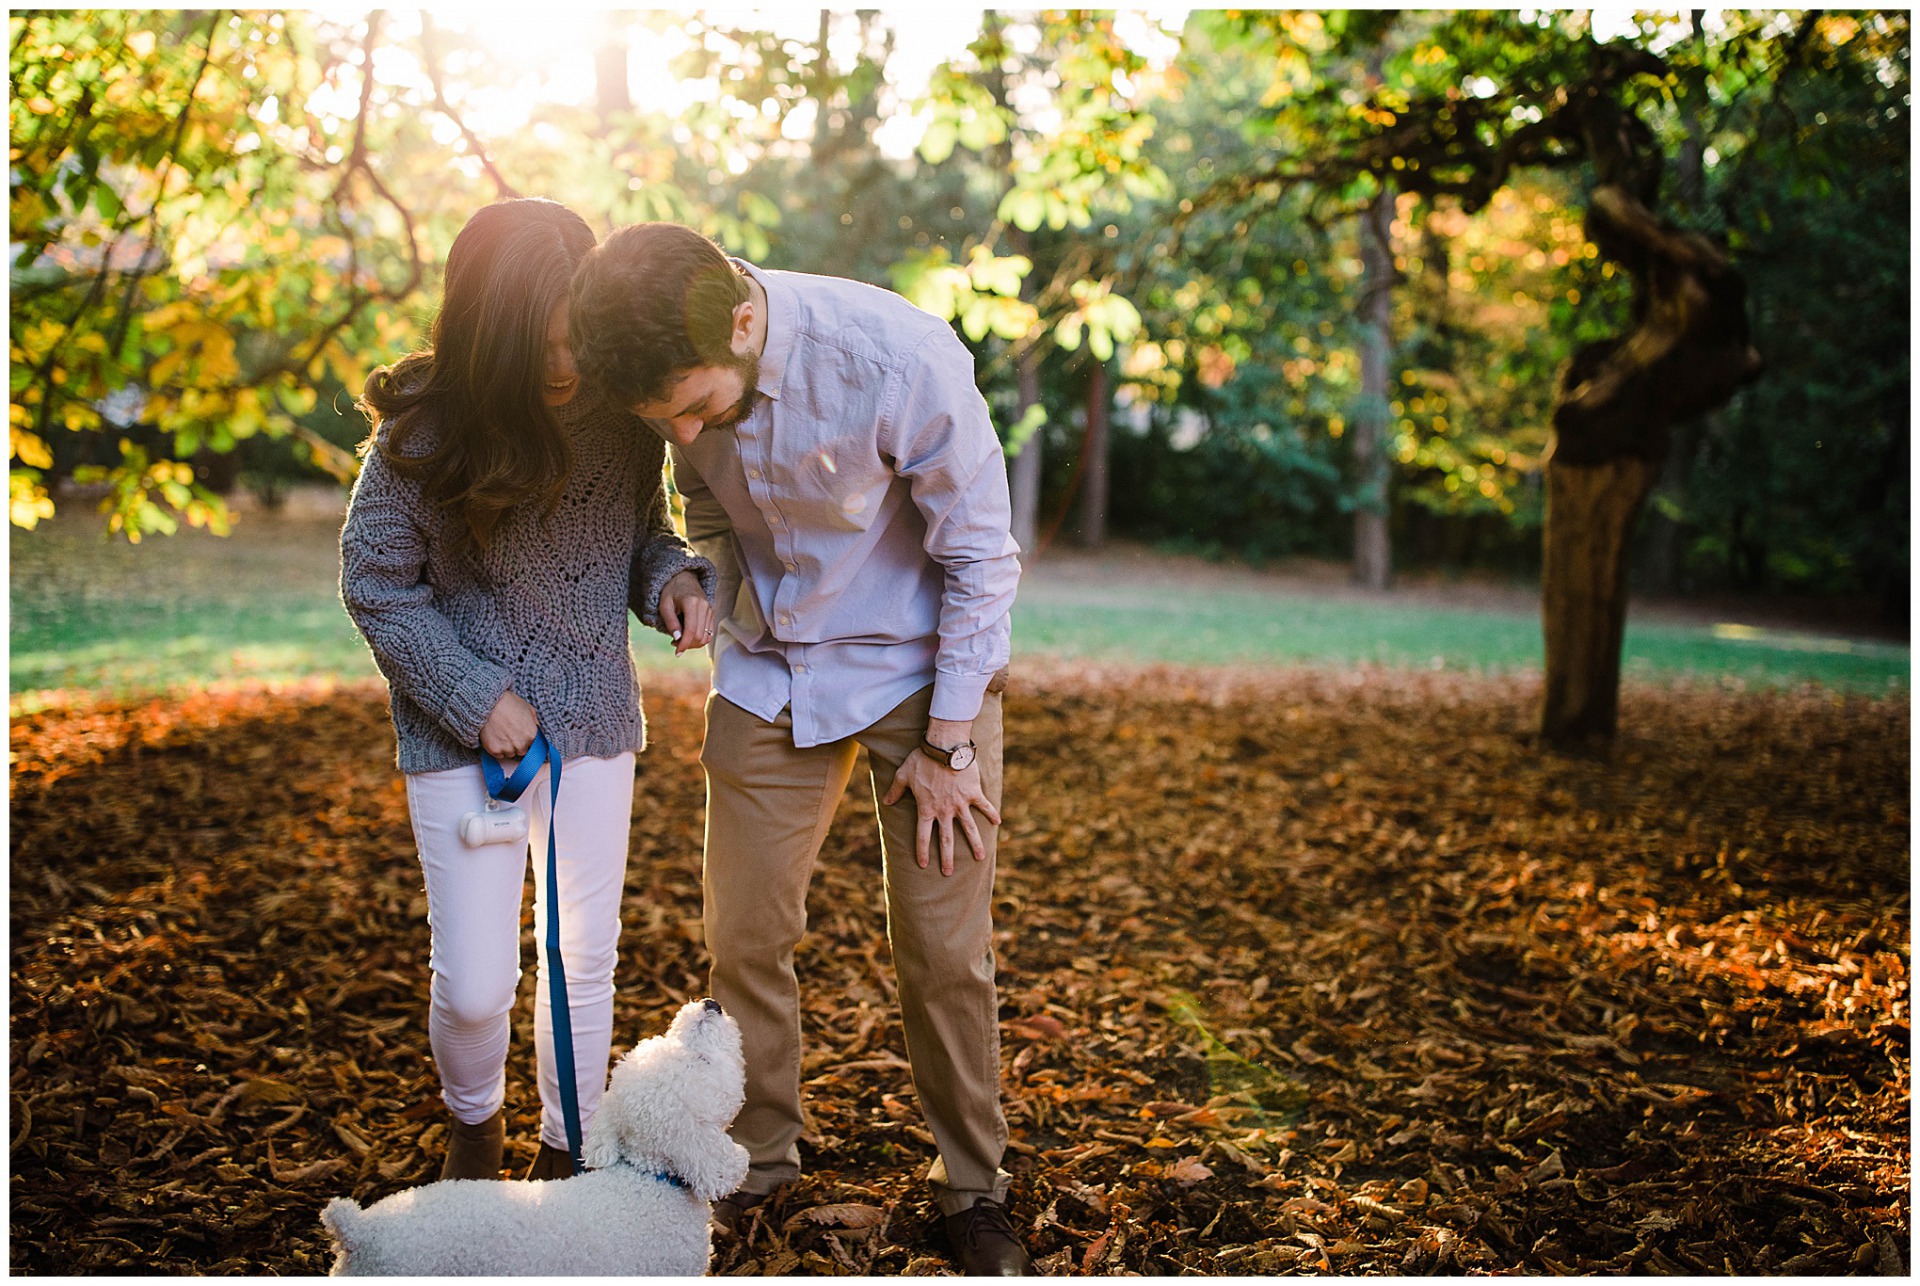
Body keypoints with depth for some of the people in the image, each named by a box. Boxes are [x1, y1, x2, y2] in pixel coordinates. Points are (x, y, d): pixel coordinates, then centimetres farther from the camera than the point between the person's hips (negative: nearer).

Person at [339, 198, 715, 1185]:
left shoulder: (623, 411, -9)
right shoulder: (422, 436, -17)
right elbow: (377, 586, -7)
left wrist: (674, 582, -13)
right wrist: (474, 697, -13)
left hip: (595, 725, 3)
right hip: (465, 733, -2)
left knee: (585, 962, 11)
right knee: (475, 985, -2)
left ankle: (567, 1151, 34)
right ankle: (474, 1122, 33)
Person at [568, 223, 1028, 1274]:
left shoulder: (904, 362, -30)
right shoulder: (677, 366, -15)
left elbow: (980, 560, -17)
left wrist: (947, 749, -13)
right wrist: (729, 650, 5)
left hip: (922, 669, -4)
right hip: (769, 675, 4)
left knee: (945, 951, 0)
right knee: (743, 938, 6)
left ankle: (971, 1187, 21)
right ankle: (756, 1157, 28)